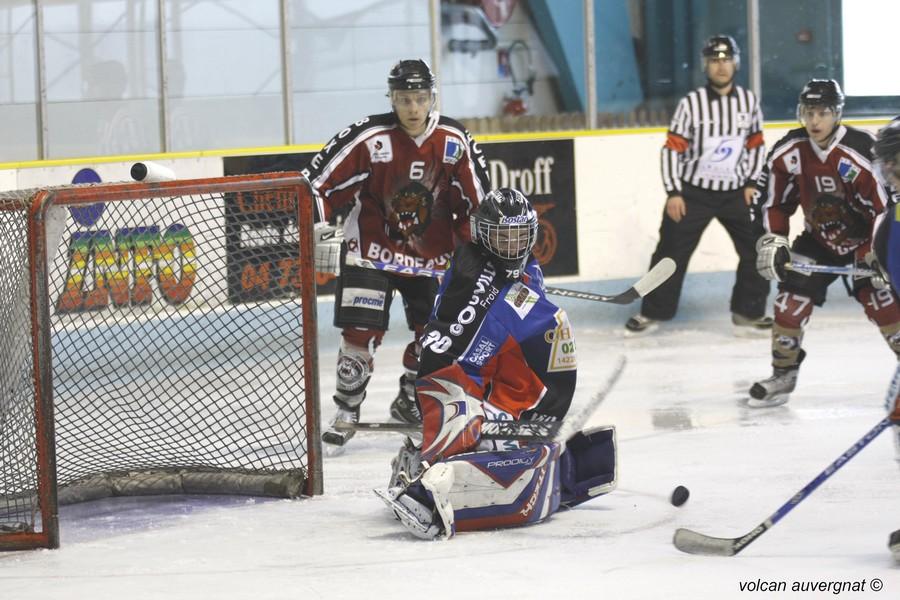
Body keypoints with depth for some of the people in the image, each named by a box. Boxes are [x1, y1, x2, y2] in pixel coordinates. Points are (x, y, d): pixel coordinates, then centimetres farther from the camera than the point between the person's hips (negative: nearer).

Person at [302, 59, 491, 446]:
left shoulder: (455, 142, -8)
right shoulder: (368, 138, -18)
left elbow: (476, 201, 3)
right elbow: (319, 181, -14)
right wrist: (315, 233, -20)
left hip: (430, 254, 4)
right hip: (371, 248, -4)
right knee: (361, 331, -11)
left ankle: (410, 401, 26)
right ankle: (347, 410, 4)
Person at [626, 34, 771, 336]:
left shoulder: (748, 101, -1)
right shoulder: (691, 103, -12)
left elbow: (756, 144, 11)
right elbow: (672, 148, -9)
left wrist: (752, 183, 2)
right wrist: (673, 193, -13)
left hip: (735, 192, 3)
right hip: (693, 192, -3)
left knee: (757, 250, -2)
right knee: (672, 252, 0)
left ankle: (748, 312, 10)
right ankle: (652, 313, 14)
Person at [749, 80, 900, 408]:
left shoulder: (862, 152, -28)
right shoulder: (788, 152, -13)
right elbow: (774, 201, 2)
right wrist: (772, 242, -7)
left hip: (864, 239, -4)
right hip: (819, 239, 4)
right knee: (792, 296, -6)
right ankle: (783, 374, 6)